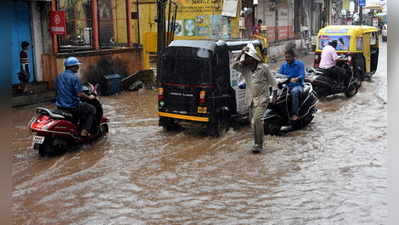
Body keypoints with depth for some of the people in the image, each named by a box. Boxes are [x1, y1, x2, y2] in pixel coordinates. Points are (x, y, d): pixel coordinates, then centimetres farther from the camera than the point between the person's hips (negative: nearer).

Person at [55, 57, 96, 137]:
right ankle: (85, 131, 0)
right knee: (92, 109, 10)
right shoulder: (74, 77, -17)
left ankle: (80, 128, 34)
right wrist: (89, 97, -3)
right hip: (72, 106, -8)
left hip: (60, 106, 9)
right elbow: (79, 94, -20)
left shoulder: (59, 76, 8)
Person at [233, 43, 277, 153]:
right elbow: (234, 65, -10)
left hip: (262, 98, -5)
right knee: (253, 120, 10)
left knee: (257, 119, -19)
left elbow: (271, 81, 1)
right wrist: (241, 53, -12)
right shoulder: (245, 68, 5)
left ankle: (259, 144, -14)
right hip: (251, 98, 5)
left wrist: (275, 93, 2)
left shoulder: (263, 67, -5)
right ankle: (258, 142, 24)